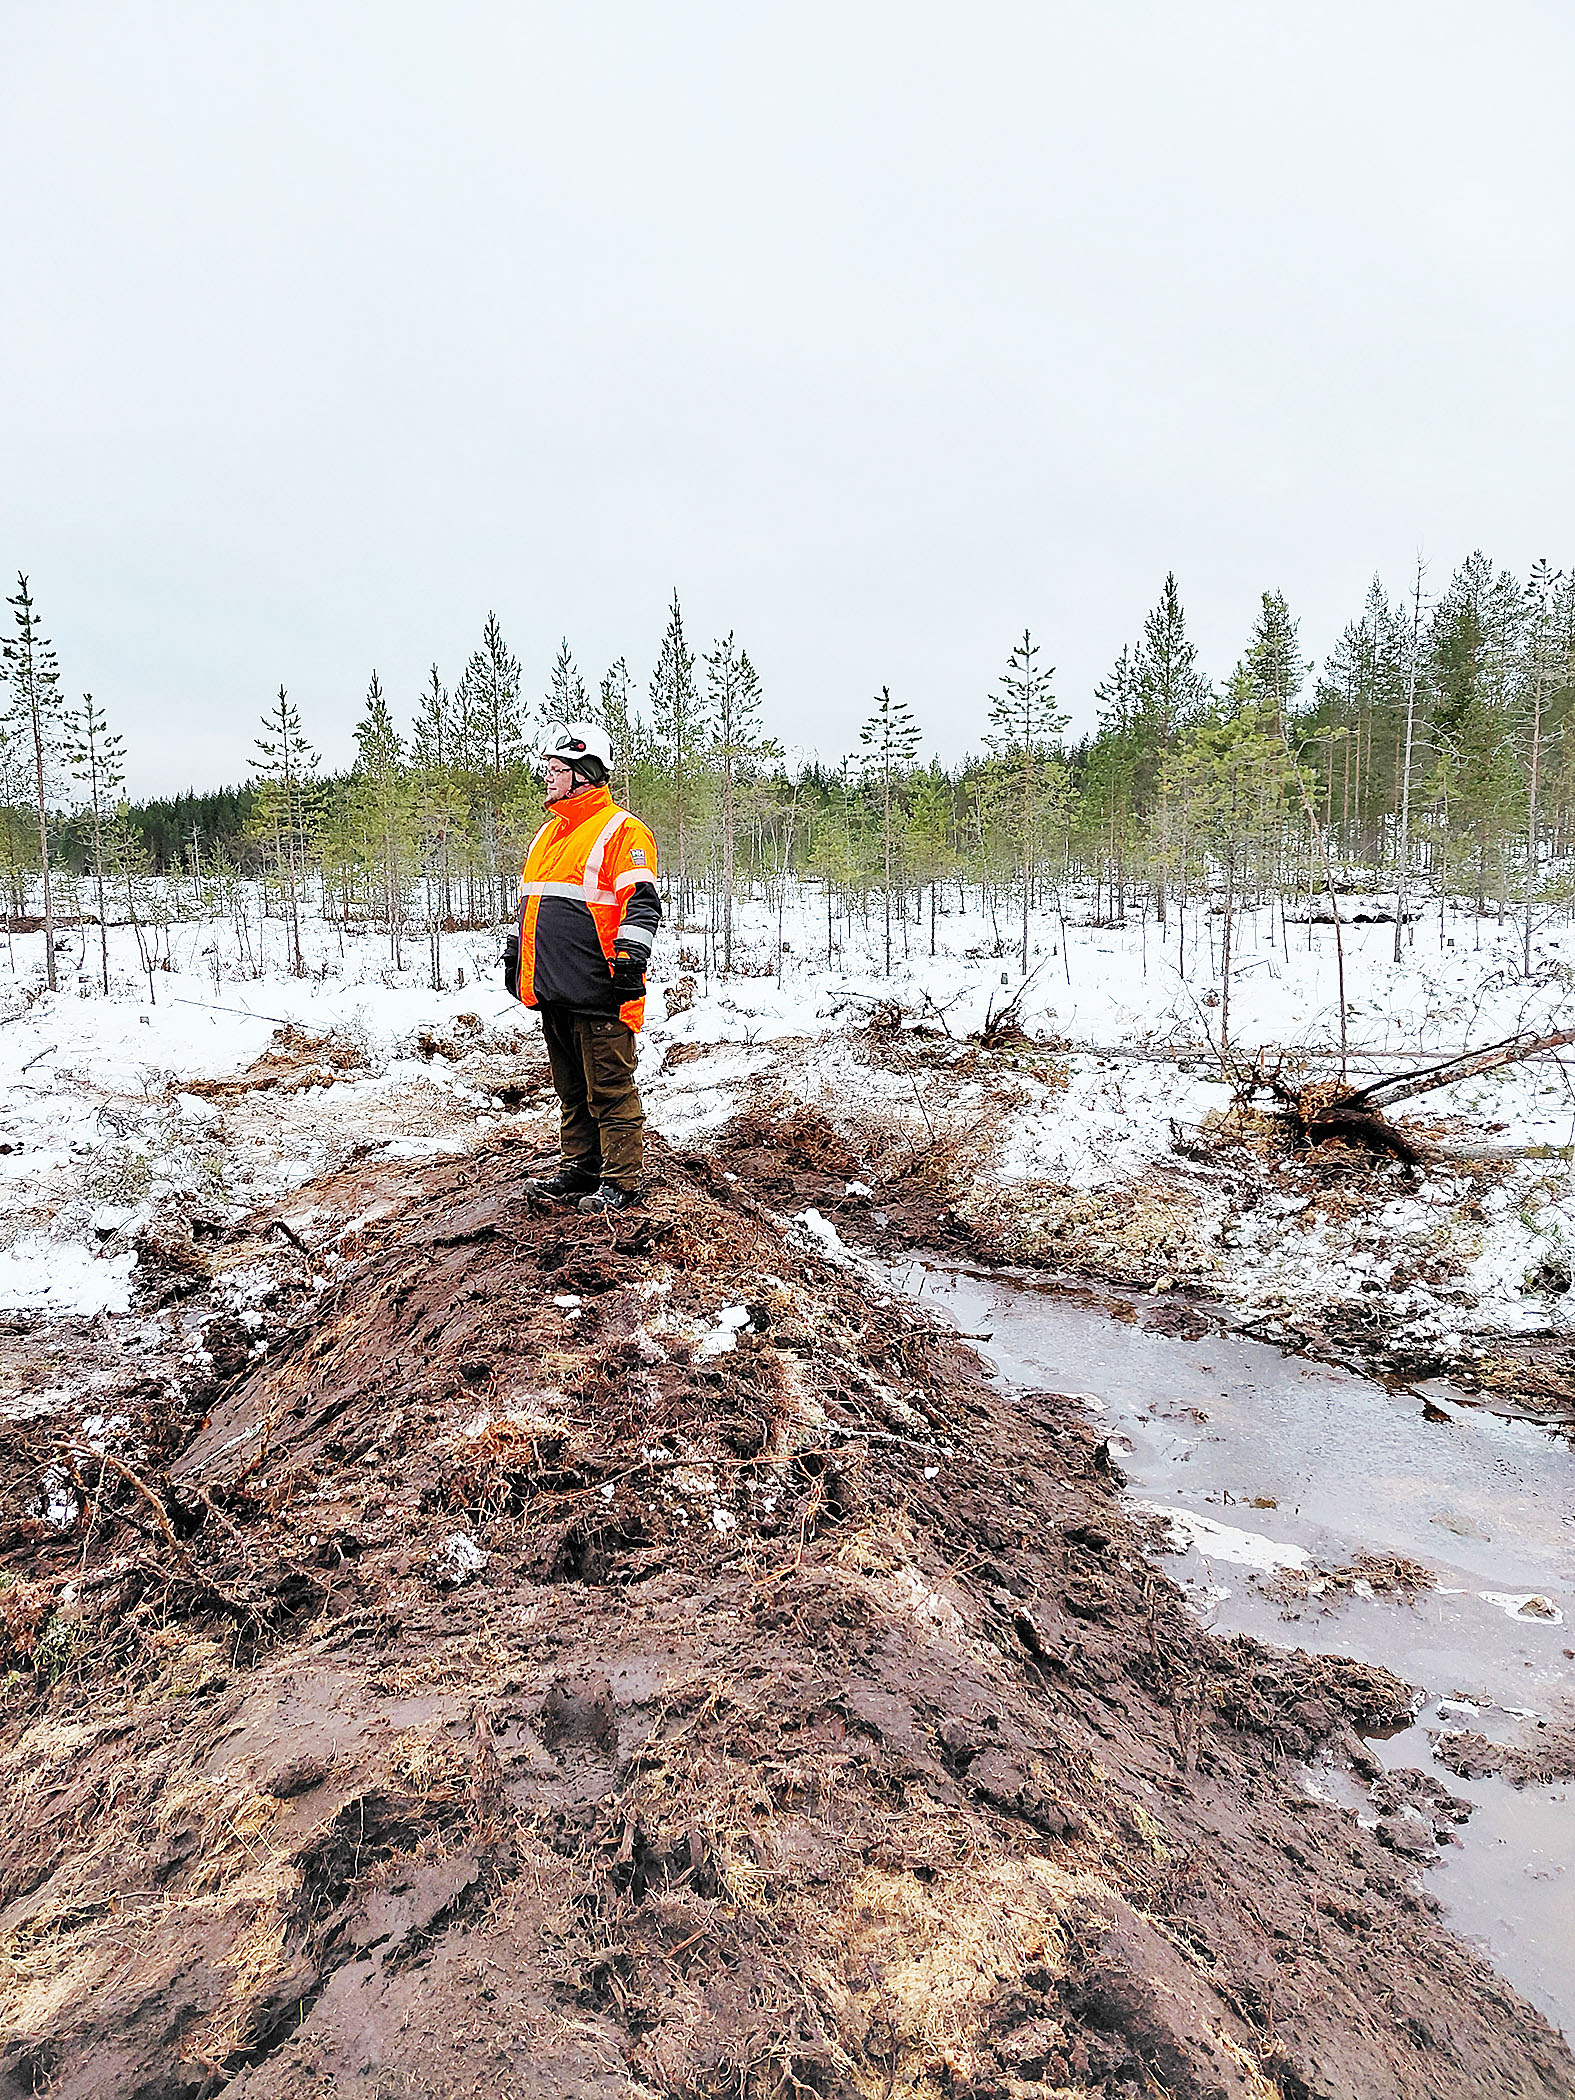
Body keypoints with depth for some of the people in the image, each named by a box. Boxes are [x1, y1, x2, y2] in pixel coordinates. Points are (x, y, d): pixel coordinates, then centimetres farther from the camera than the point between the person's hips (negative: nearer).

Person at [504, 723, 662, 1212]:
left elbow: (641, 904, -14)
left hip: (597, 989, -8)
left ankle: (621, 1180, 5)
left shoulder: (621, 830, -6)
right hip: (553, 989, 9)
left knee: (609, 1090, -3)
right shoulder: (547, 833, 21)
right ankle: (579, 1167, 26)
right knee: (572, 1089, 16)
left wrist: (630, 958, -22)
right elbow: (528, 901, 28)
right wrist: (515, 955, 26)